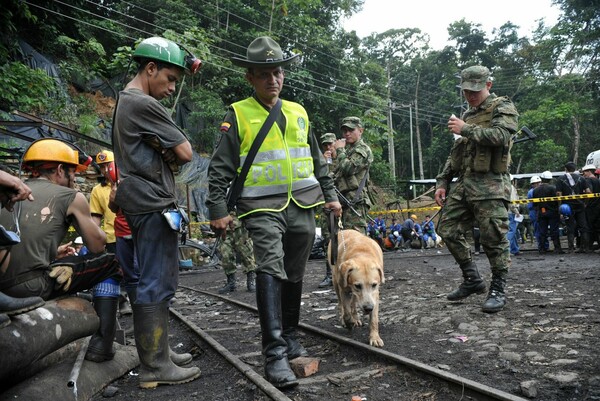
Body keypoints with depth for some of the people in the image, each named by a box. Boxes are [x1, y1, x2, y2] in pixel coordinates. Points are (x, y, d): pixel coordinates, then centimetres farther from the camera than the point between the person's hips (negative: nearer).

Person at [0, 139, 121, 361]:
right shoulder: (71, 197, 1)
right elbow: (97, 245, 7)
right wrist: (79, 206, 18)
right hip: (33, 286, -7)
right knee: (110, 264, 10)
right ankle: (102, 344, 3)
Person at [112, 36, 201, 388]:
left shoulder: (124, 101, 20)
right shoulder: (145, 105, -13)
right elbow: (186, 154, -11)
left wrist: (166, 156, 0)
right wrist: (172, 152, 7)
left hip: (139, 204, 11)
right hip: (154, 204, -11)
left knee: (153, 283, 14)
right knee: (158, 285, -7)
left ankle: (157, 352, 23)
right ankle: (155, 366, 0)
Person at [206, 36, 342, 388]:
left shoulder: (298, 112, 14)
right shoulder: (238, 115, 1)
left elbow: (318, 160, 19)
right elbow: (220, 168, -2)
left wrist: (330, 195, 14)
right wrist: (218, 210, -8)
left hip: (302, 206, 5)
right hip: (263, 208, -4)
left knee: (294, 276, 10)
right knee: (270, 271, -18)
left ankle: (290, 336, 27)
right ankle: (275, 353, -13)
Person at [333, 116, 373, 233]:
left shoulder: (363, 149, -3)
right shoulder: (347, 148, 24)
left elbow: (348, 168, -17)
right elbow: (338, 173, 24)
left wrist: (339, 150, -5)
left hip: (355, 202, -9)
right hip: (345, 199, 9)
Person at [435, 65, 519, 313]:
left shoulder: (502, 107, 2)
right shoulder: (467, 115, 23)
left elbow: (501, 135, -19)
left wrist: (466, 130, -13)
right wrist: (442, 182, 16)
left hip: (490, 185, -7)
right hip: (462, 184, 8)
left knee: (494, 239, -6)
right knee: (448, 230, 5)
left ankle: (498, 291, 8)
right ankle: (472, 280, 18)